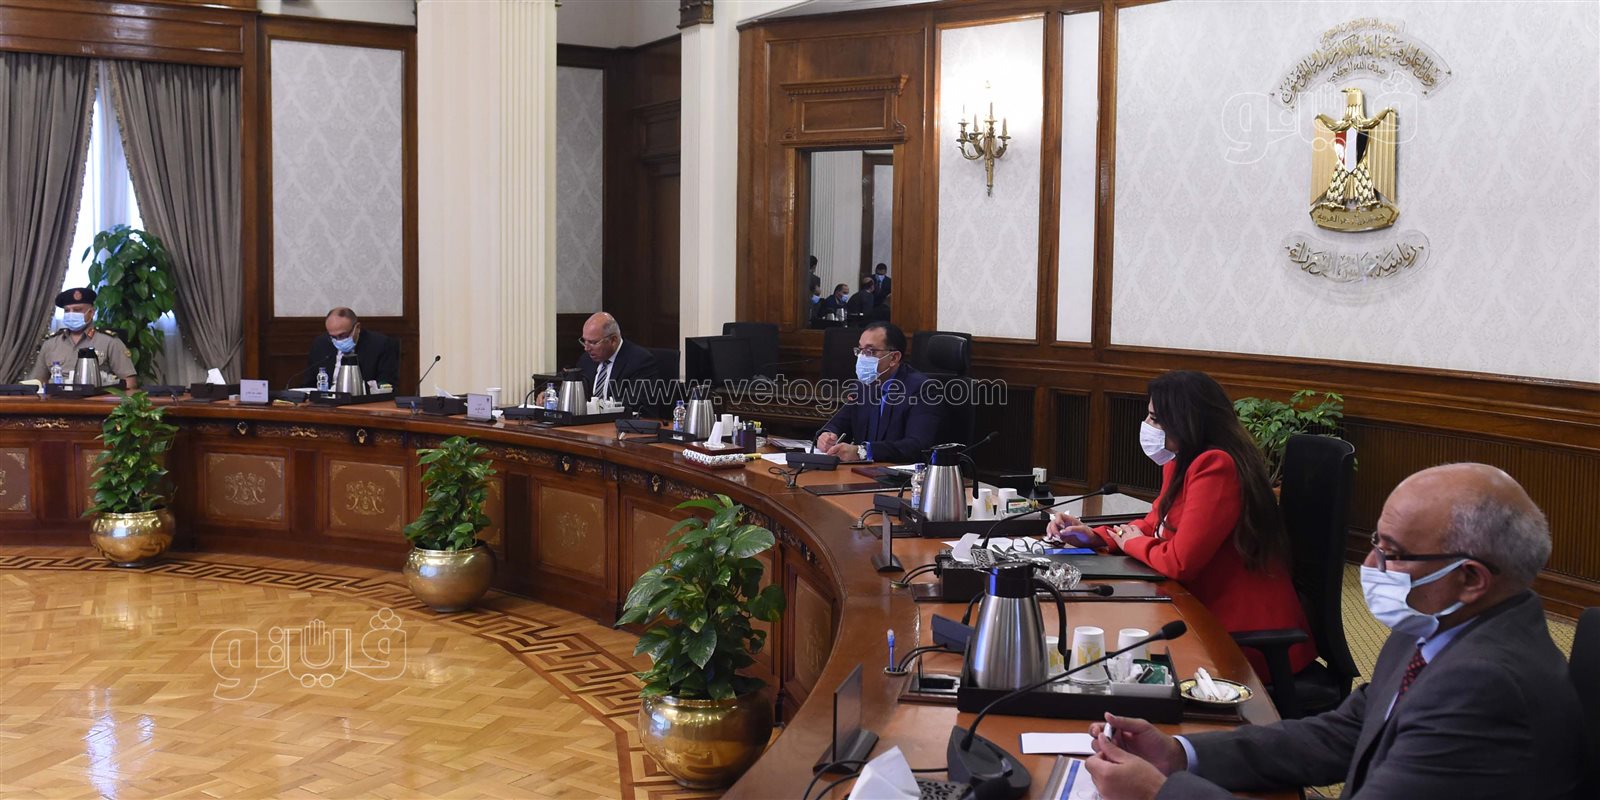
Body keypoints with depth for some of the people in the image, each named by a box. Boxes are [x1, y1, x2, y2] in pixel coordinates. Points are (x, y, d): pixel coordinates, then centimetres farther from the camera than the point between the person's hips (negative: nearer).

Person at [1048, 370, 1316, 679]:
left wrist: (1133, 543, -5)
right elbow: (1155, 524, 19)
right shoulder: (1182, 464, 6)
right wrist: (1093, 536, 4)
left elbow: (1180, 562, -26)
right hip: (1215, 617, 8)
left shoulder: (1216, 468, -23)